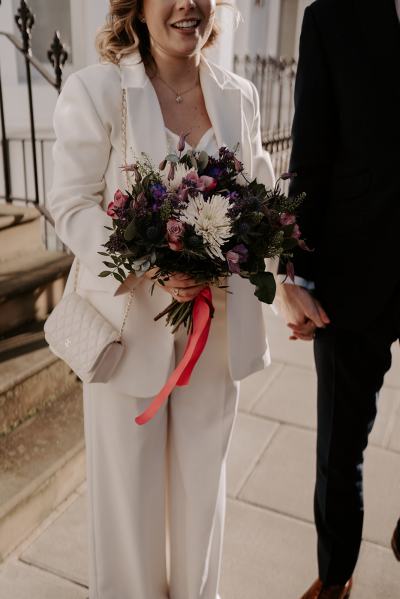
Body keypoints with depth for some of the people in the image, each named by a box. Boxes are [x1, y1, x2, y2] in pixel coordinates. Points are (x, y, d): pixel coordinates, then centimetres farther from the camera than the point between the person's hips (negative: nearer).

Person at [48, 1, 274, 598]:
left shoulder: (240, 95, 6)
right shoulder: (94, 89, -7)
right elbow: (72, 204, -8)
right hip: (130, 314, -3)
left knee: (203, 469, 18)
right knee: (128, 475, 13)